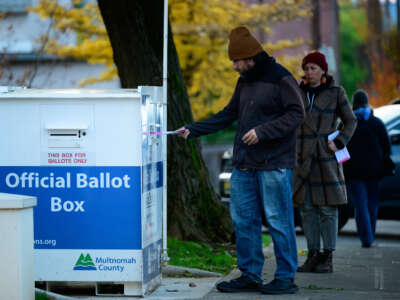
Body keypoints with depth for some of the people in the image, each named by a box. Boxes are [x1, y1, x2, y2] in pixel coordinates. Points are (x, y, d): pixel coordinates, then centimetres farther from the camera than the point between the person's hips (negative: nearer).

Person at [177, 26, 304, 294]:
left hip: (274, 164, -8)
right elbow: (229, 114, 22)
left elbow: (296, 114, -13)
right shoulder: (245, 82, 16)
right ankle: (250, 275, 15)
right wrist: (193, 130, 16)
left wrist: (262, 131, -19)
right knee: (244, 220, 8)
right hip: (244, 165, 8)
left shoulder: (281, 78, -9)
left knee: (278, 221, -4)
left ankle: (286, 278, 3)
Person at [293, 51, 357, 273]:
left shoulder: (336, 93, 1)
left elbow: (350, 121, 7)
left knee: (327, 208, -4)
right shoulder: (299, 93, 9)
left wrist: (339, 143, -6)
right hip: (304, 156, 3)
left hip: (327, 157, -3)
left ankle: (327, 258, 1)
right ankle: (313, 255, 8)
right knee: (307, 207, 2)